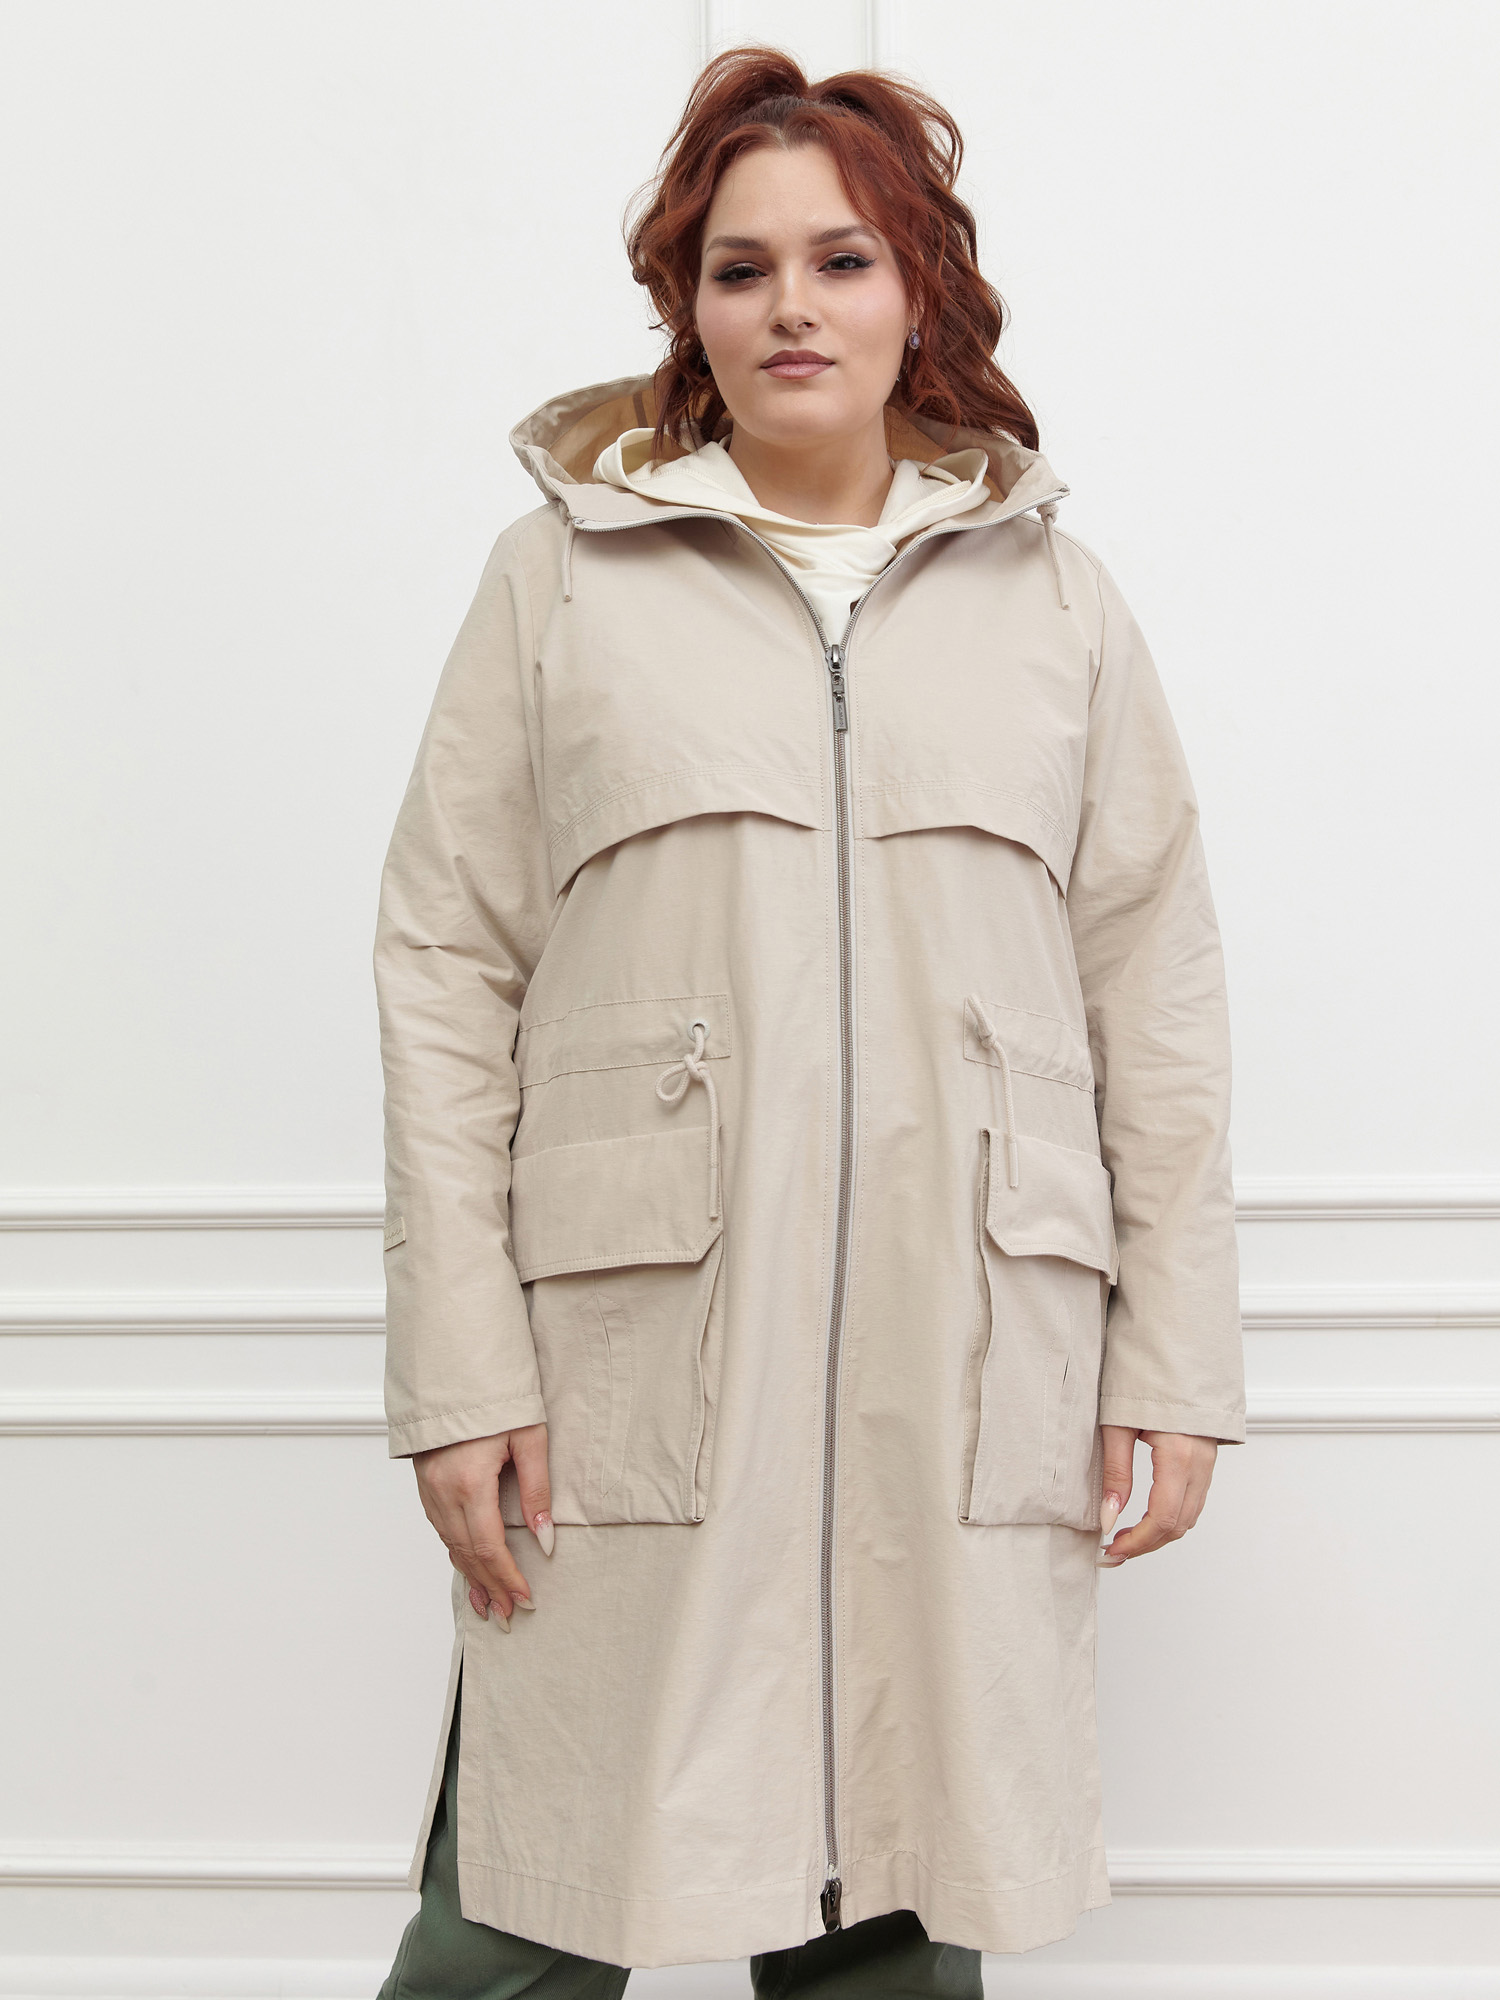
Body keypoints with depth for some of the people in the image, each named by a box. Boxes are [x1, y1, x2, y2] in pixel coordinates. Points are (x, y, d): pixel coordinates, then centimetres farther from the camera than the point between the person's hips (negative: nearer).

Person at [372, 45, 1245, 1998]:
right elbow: (442, 975, 3)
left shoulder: (1052, 592, 12)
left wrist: (1174, 1362, 5)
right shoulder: (565, 572, 7)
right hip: (637, 1371, -1)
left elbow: (1157, 990, 10)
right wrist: (461, 1374, -4)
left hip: (965, 1378, 2)